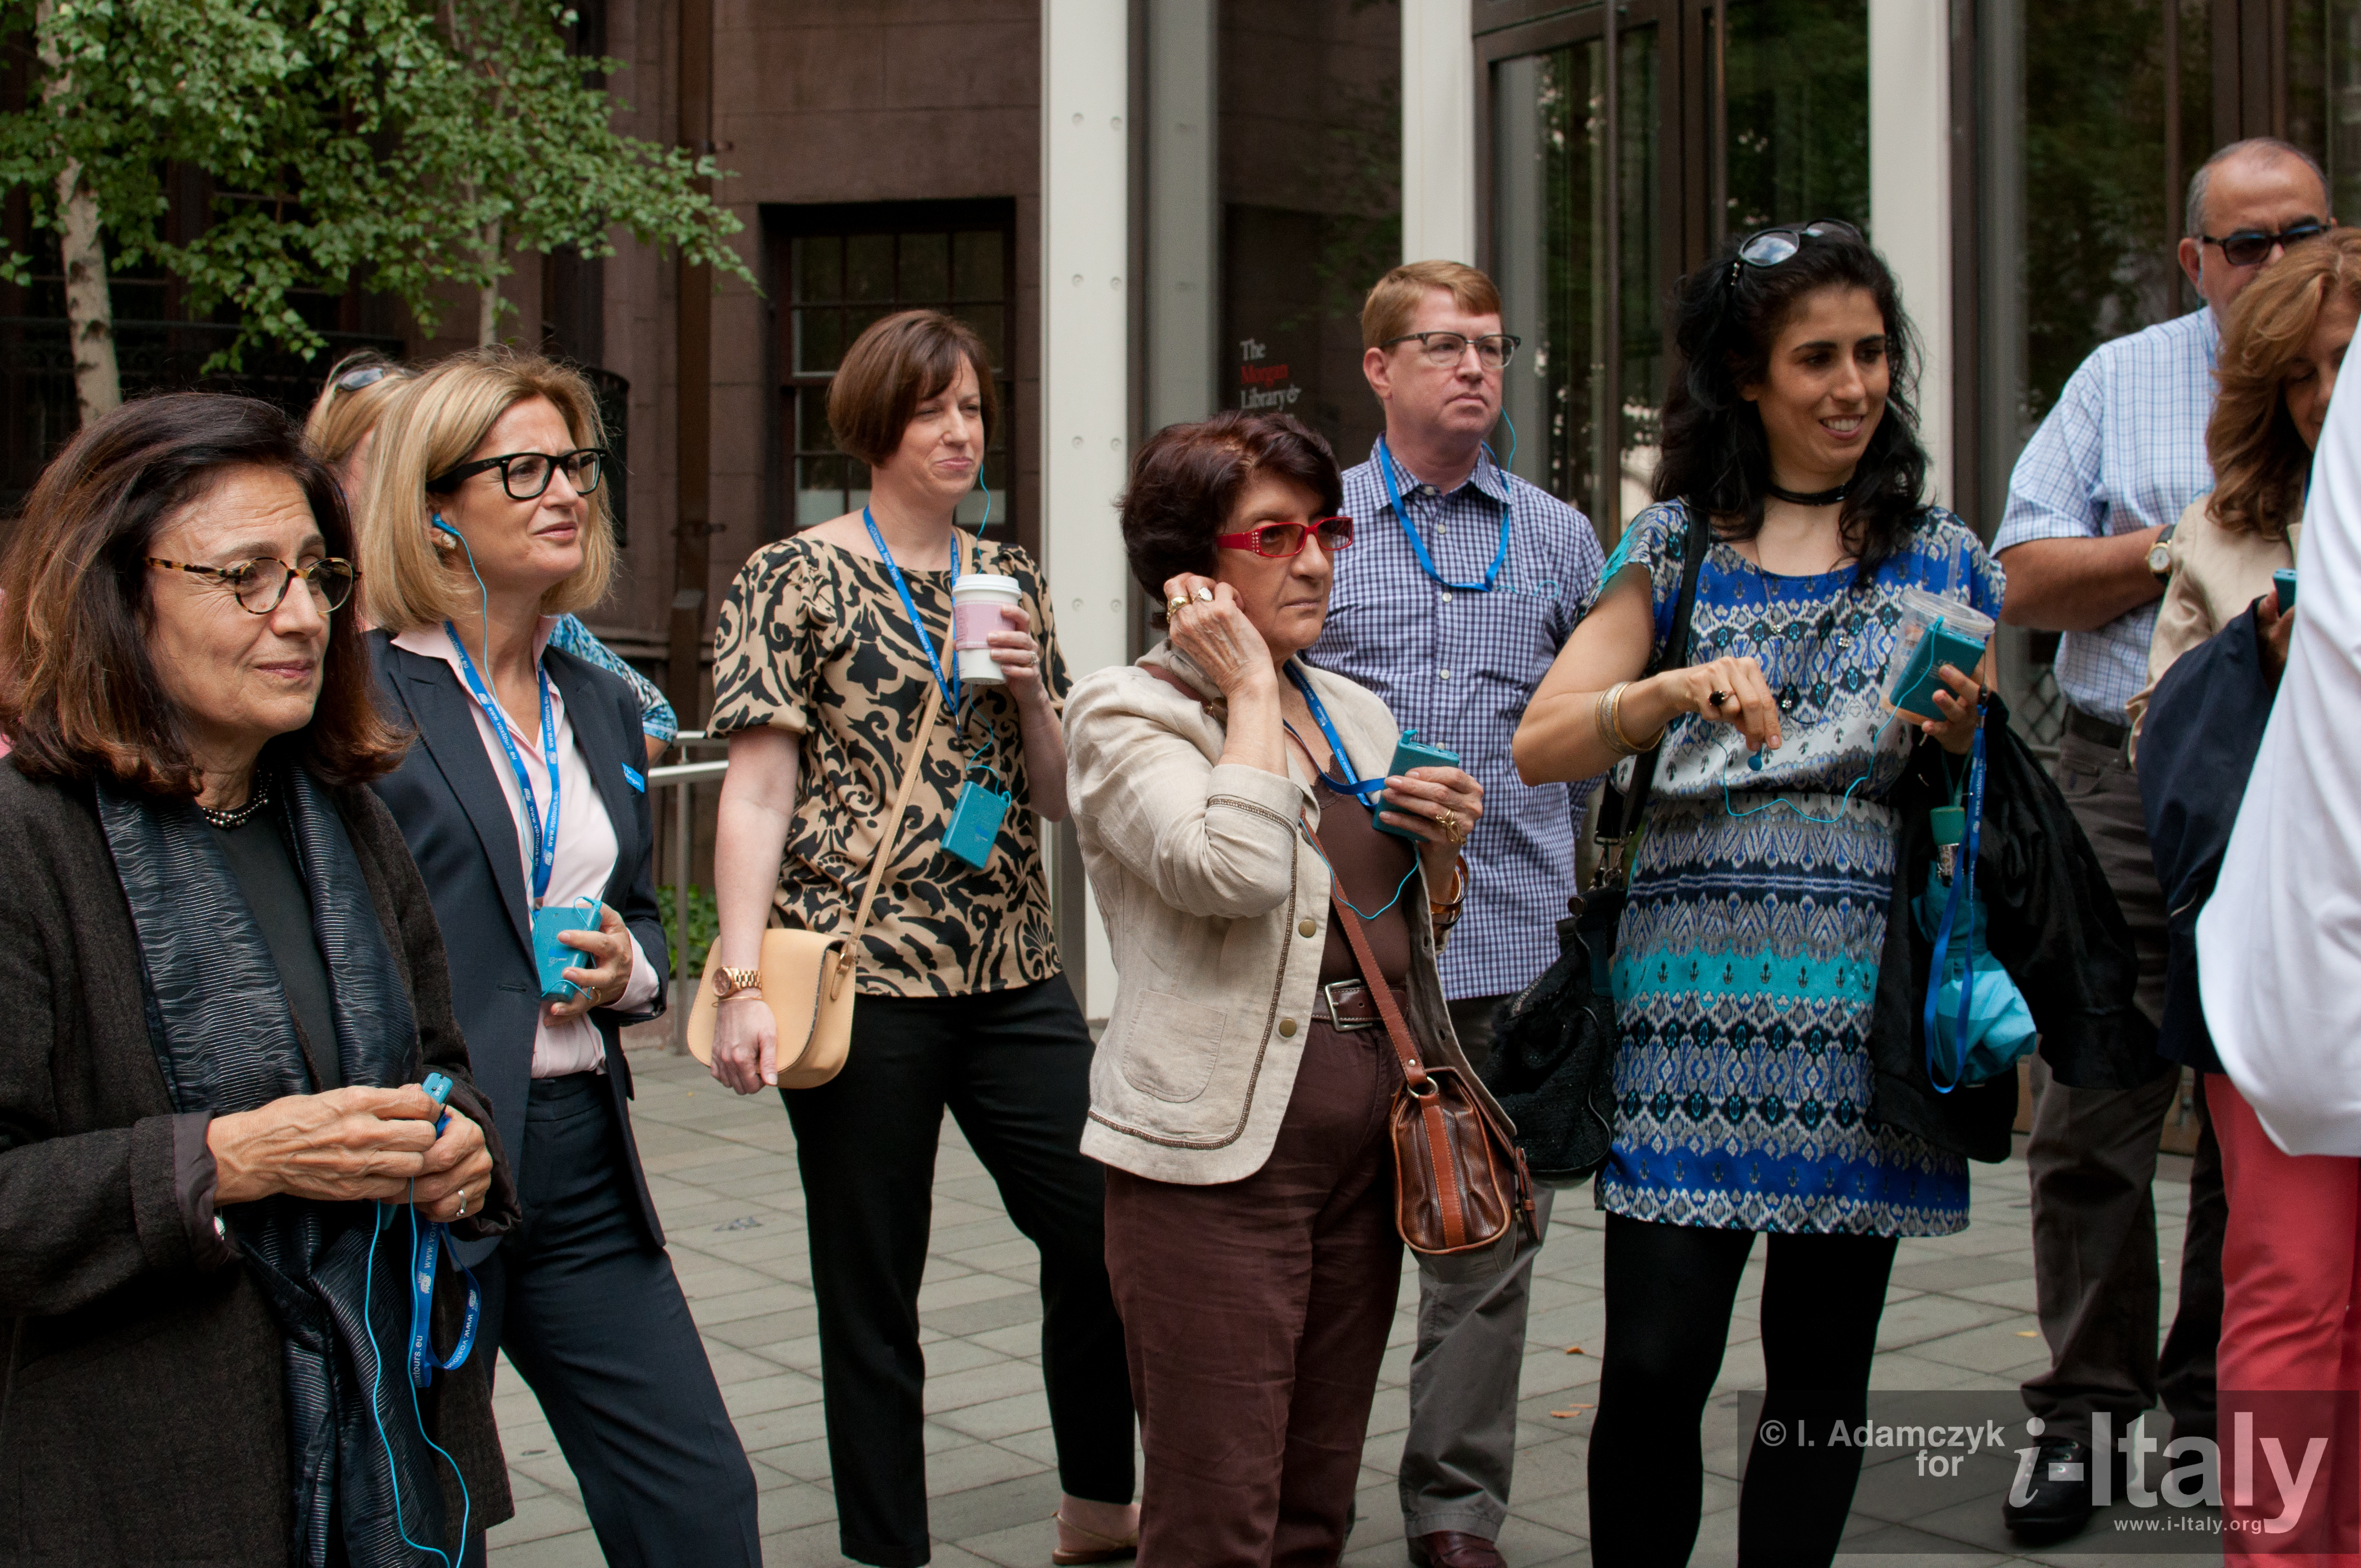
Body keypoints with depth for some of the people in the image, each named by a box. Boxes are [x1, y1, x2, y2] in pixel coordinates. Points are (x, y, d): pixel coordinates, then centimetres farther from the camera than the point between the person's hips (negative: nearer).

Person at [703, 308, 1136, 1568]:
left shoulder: (1008, 577, 14)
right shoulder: (797, 579, -1)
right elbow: (757, 794, -6)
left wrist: (1029, 690, -3)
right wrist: (743, 981, -15)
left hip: (1014, 973, 5)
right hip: (863, 977, -5)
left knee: (1104, 1242, 4)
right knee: (871, 1294, 5)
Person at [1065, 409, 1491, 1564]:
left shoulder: (1357, 716, 16)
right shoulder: (1129, 712, -5)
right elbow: (1230, 870, -25)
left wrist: (1443, 852, 3)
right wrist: (1250, 687, -12)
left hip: (1365, 1136, 7)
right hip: (1217, 1149, -7)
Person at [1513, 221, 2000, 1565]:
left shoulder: (1940, 556, 11)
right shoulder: (1679, 546, 8)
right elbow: (1540, 747, -1)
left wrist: (1963, 736, -7)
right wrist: (1679, 689, -18)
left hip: (1866, 991, 1)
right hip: (1694, 981, -1)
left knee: (1822, 1364, 7)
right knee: (1656, 1361, -5)